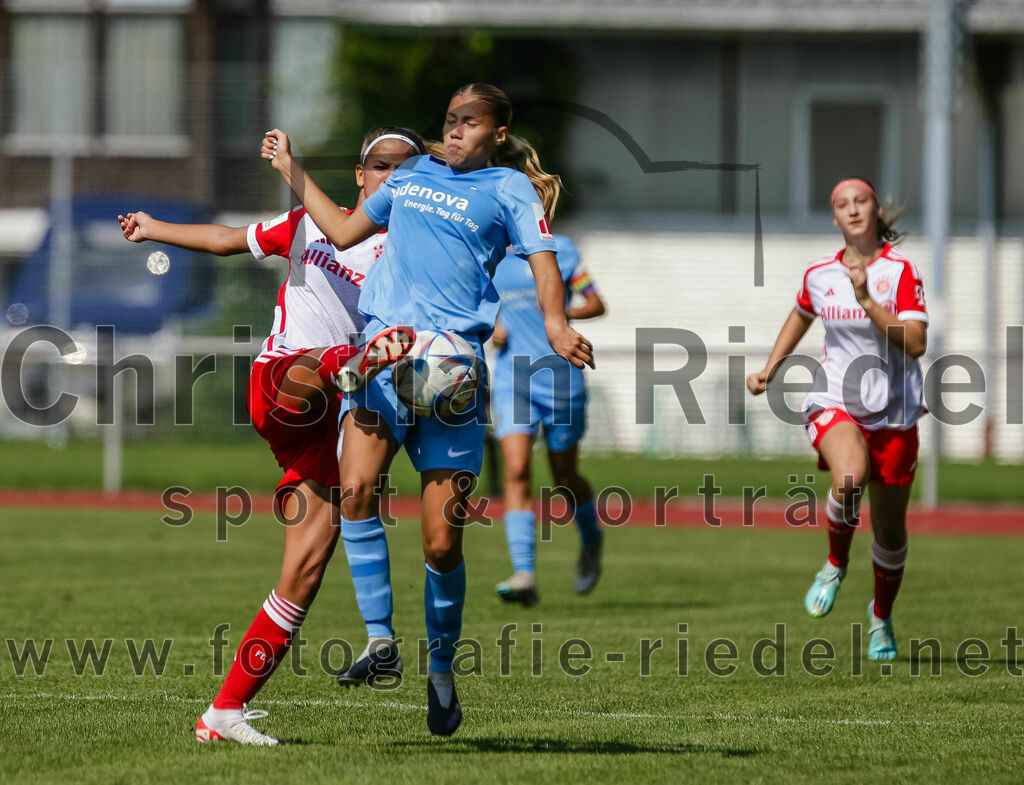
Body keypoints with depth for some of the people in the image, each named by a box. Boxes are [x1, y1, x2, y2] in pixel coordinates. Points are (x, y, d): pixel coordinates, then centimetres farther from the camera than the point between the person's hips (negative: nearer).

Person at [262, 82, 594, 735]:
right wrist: (291, 169, 35)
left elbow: (544, 261, -4)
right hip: (383, 351, 3)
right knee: (356, 489, -23)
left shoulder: (510, 187, 9)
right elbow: (344, 231, 34)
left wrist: (555, 324, -23)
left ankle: (441, 669, 15)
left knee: (443, 542, -4)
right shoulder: (412, 175, 22)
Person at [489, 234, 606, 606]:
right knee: (516, 470, -16)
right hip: (511, 376, 2)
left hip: (558, 372, -1)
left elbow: (596, 303, 2)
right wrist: (491, 325, -1)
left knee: (565, 477, 9)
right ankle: (525, 575, -22)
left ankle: (591, 540, 41)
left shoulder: (560, 249, 0)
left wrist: (564, 311, -19)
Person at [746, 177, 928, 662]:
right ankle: (835, 563, -6)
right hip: (835, 403, 0)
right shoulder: (819, 274, 3)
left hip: (893, 413, 0)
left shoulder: (900, 270, -7)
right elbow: (802, 315, 26)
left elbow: (916, 343, -17)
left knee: (890, 531, 8)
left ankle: (882, 617, 36)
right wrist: (768, 370, 19)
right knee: (850, 477, -34)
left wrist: (866, 300, -23)